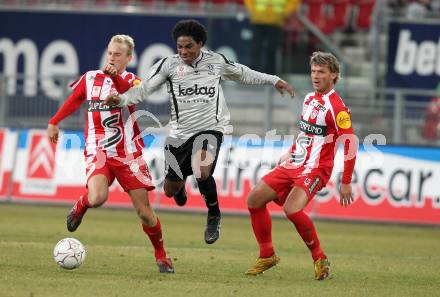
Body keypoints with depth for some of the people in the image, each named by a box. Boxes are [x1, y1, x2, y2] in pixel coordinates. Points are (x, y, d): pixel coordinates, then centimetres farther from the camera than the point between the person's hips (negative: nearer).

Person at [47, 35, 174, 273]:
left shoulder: (130, 81, -3)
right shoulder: (90, 79, 7)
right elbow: (73, 101, 25)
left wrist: (115, 77, -44)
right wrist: (54, 122, 28)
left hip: (128, 154, -1)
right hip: (98, 153, 1)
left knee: (144, 212, -3)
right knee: (97, 198, -27)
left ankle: (161, 256, 19)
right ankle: (81, 206, 10)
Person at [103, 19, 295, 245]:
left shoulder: (216, 61, 0)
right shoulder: (169, 65, -6)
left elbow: (243, 74, 17)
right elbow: (144, 89, -11)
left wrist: (274, 80, 20)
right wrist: (121, 99, -28)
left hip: (210, 128, -2)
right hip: (180, 132, 2)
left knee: (202, 172, -31)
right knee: (170, 190, 10)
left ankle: (214, 216, -3)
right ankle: (180, 185, 52)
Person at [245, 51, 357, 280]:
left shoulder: (336, 107, -14)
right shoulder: (309, 98, 12)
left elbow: (350, 144, -15)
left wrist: (346, 183, -16)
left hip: (315, 169, -8)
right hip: (293, 164, 8)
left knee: (292, 209, -29)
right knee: (255, 199, 1)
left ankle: (319, 258, -11)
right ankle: (267, 256, 13)